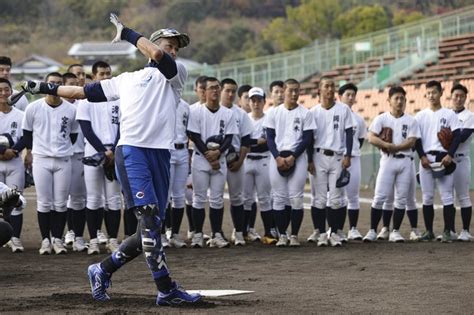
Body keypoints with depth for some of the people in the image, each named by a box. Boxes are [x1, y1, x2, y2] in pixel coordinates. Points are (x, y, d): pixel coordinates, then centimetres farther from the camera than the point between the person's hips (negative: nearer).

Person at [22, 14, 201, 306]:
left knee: (150, 230, 0)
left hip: (161, 155, 2)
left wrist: (127, 33, 6)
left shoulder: (175, 74, 17)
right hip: (132, 151, -2)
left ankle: (103, 271, 19)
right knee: (150, 217, -18)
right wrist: (48, 88, 29)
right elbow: (84, 91, 30)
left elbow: (157, 55, -4)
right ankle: (166, 289, -20)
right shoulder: (126, 79, 23)